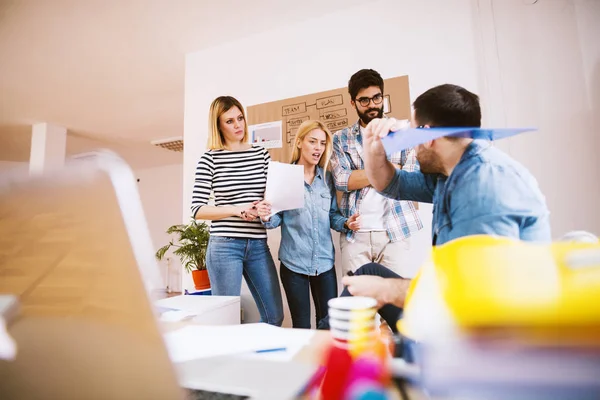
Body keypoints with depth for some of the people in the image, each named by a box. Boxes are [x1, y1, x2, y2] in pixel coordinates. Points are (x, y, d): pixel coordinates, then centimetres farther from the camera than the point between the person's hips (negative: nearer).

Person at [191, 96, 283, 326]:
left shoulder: (261, 153, 9)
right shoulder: (210, 158, -1)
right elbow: (197, 209, -5)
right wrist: (235, 209, -17)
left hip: (258, 245, 4)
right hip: (225, 245, -4)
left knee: (274, 316, 10)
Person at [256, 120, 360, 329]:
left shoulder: (327, 178, 7)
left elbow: (333, 215, 10)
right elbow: (277, 219, -2)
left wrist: (346, 223, -10)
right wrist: (266, 217, -23)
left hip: (325, 262, 3)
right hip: (294, 263, -3)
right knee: (301, 325, 10)